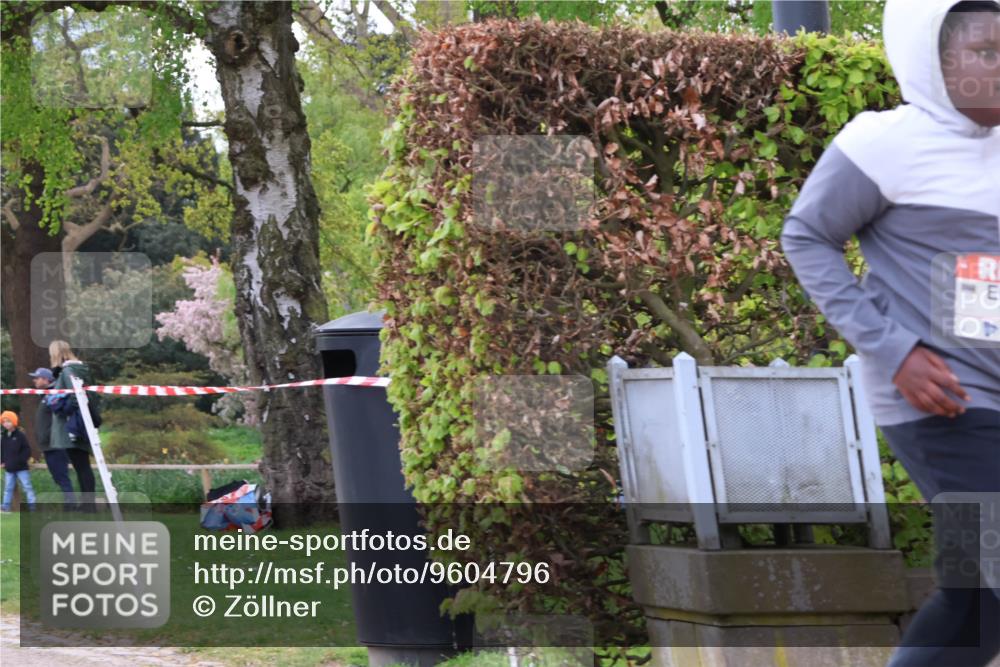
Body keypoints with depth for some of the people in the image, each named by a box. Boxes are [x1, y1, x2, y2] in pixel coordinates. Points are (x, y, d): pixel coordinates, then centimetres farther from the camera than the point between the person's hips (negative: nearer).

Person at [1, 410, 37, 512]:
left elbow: (27, 450, -10)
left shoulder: (20, 435, -9)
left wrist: (21, 460, -18)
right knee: (8, 487, 7)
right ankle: (6, 505, 10)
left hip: (21, 468, -5)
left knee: (27, 486, -1)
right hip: (9, 469, 5)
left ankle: (32, 504, 1)